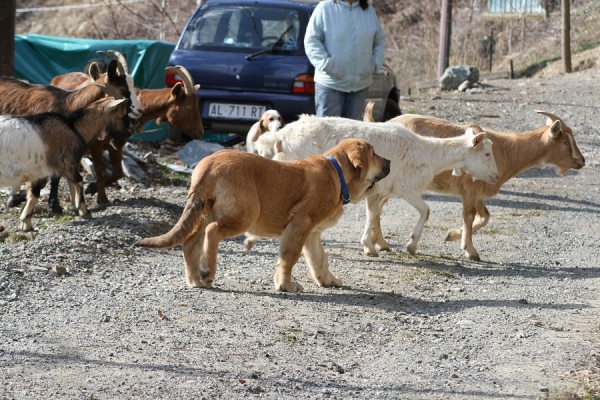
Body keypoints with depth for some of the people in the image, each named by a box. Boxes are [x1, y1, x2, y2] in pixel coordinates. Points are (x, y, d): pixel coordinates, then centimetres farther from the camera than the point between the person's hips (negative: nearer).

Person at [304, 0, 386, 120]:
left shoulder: (369, 12, 9)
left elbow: (380, 41, 18)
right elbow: (311, 40, -8)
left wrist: (375, 64, 3)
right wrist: (326, 64, -17)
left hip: (360, 84, 5)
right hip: (330, 83, -5)